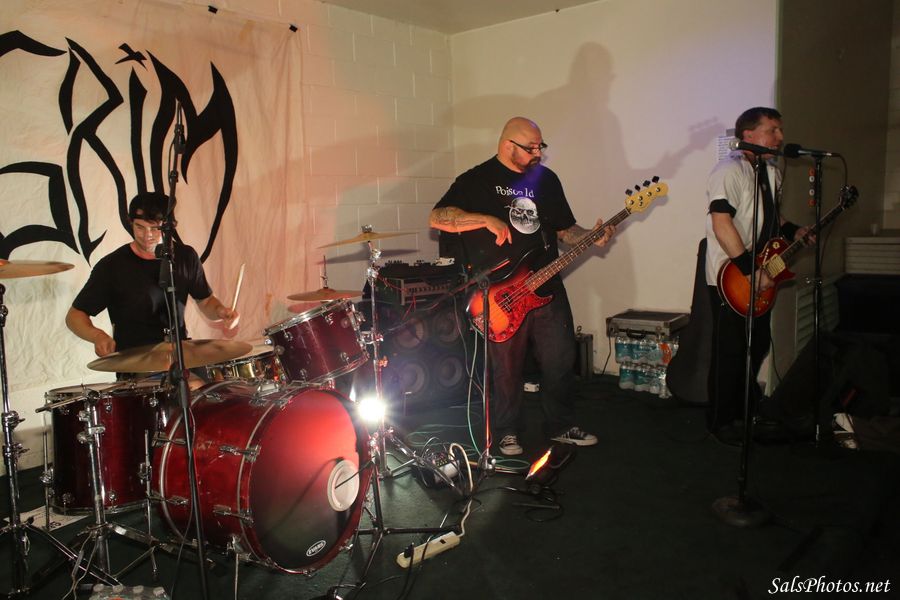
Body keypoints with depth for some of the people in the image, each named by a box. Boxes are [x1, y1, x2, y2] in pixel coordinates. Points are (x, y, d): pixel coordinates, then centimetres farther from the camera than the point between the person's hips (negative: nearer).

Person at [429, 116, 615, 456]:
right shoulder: (477, 180, -5)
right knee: (507, 368, 5)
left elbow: (564, 228, 18)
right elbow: (436, 217, -13)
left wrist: (591, 238, -2)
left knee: (561, 361, 10)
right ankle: (506, 433, 25)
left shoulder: (546, 179, 12)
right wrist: (486, 219, -23)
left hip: (547, 287, 5)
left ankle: (561, 425, 30)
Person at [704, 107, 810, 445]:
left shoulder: (771, 171, 14)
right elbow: (721, 222, -27)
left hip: (761, 279, 10)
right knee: (730, 351, -1)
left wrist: (793, 231, 8)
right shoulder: (730, 170, -17)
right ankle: (721, 422, 13)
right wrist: (751, 270, -28)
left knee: (758, 346, 18)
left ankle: (745, 410, 37)